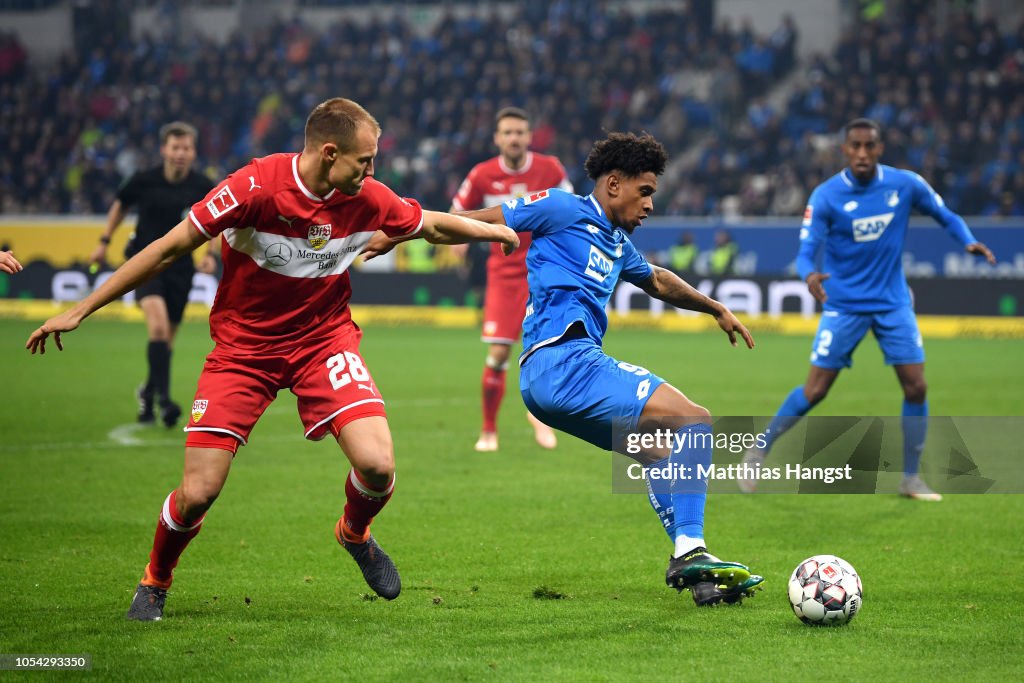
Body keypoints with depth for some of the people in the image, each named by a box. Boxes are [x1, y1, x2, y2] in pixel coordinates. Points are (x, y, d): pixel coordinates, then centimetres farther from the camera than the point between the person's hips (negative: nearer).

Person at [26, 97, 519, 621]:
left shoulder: (367, 199, -10)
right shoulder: (256, 186, -23)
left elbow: (431, 225, 13)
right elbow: (168, 248, -16)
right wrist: (79, 311, -15)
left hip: (324, 340, 3)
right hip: (243, 348, -3)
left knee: (377, 466, -18)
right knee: (197, 493, -11)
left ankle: (355, 534, 18)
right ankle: (155, 580, 22)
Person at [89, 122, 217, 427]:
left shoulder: (202, 186, -4)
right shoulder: (144, 181, -6)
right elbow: (120, 205, 13)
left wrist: (210, 254, -1)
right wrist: (104, 242, 14)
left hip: (180, 267, 2)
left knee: (166, 339, 9)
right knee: (158, 320, -27)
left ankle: (148, 392, 35)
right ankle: (163, 397, -28)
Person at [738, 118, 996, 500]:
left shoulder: (905, 184, -7)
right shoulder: (826, 196, -13)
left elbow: (946, 216, 7)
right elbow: (806, 252, -16)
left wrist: (968, 242, -14)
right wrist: (809, 274, -39)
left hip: (893, 303, 3)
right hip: (844, 305, -3)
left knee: (916, 387, -5)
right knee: (815, 390, -5)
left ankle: (911, 478, 9)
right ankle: (758, 453, 13)